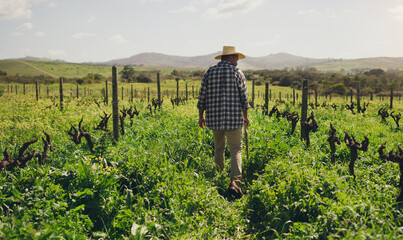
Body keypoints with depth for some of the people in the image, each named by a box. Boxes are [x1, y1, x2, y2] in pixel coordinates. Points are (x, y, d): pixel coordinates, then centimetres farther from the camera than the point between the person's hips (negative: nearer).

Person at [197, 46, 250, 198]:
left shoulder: (210, 72, 7)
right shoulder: (237, 73, -1)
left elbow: (202, 96, 8)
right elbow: (244, 98, 0)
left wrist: (201, 116, 17)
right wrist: (245, 117, 13)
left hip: (214, 118, 4)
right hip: (233, 118, -3)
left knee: (218, 149, 18)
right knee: (236, 150, -1)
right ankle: (235, 182, -18)